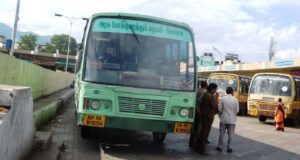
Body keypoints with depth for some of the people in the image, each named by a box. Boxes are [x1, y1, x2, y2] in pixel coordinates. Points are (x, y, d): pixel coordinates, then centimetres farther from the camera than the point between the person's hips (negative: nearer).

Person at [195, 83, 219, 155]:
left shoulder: (205, 95, 12)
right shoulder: (210, 96, -19)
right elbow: (215, 106, -18)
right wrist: (216, 98, -7)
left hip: (204, 116, 10)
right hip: (208, 117, -10)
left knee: (202, 132, 17)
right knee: (205, 133, -5)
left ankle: (198, 146, 26)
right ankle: (202, 149, 0)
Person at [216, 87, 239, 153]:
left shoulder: (223, 98, -7)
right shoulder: (235, 99, -6)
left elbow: (219, 109, -6)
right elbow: (237, 110, -3)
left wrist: (220, 116, 12)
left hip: (223, 119, 0)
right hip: (232, 120, 0)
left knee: (222, 133, 10)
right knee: (230, 134, 8)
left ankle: (220, 146, 17)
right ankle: (229, 148, 11)